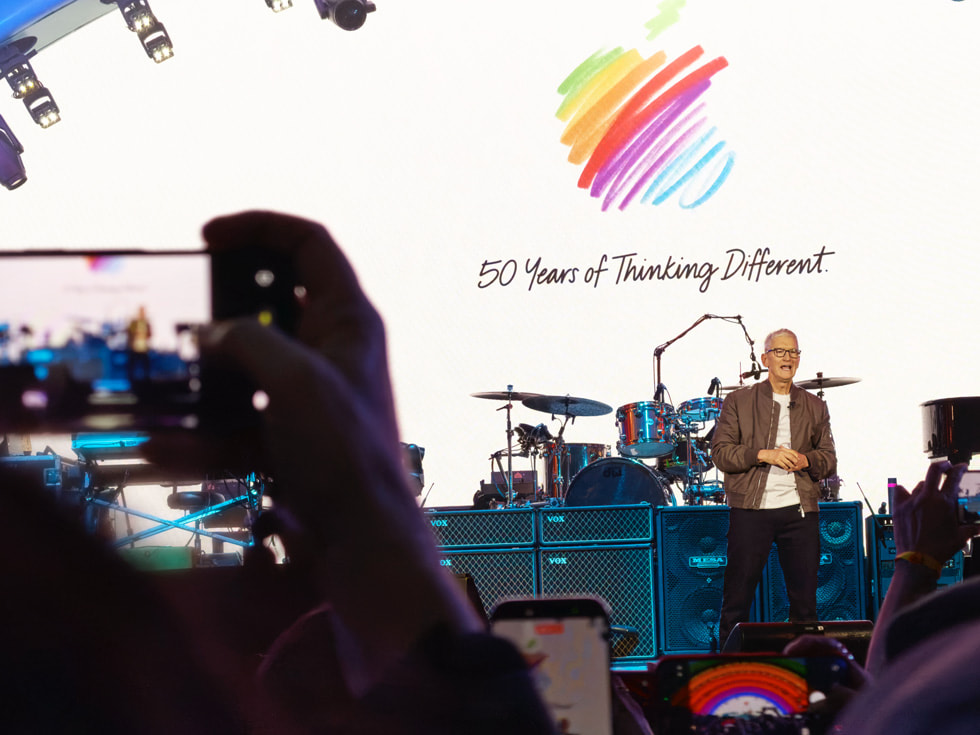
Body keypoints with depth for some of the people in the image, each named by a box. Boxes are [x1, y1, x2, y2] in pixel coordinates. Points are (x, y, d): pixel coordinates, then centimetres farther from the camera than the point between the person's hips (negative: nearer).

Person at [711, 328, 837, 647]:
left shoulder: (814, 407, 16)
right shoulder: (738, 402, 7)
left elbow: (829, 460, 14)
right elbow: (720, 453, -1)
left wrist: (806, 460, -8)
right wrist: (763, 455, -14)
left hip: (800, 509, 2)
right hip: (750, 509, -2)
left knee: (805, 601, 3)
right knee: (737, 598, -2)